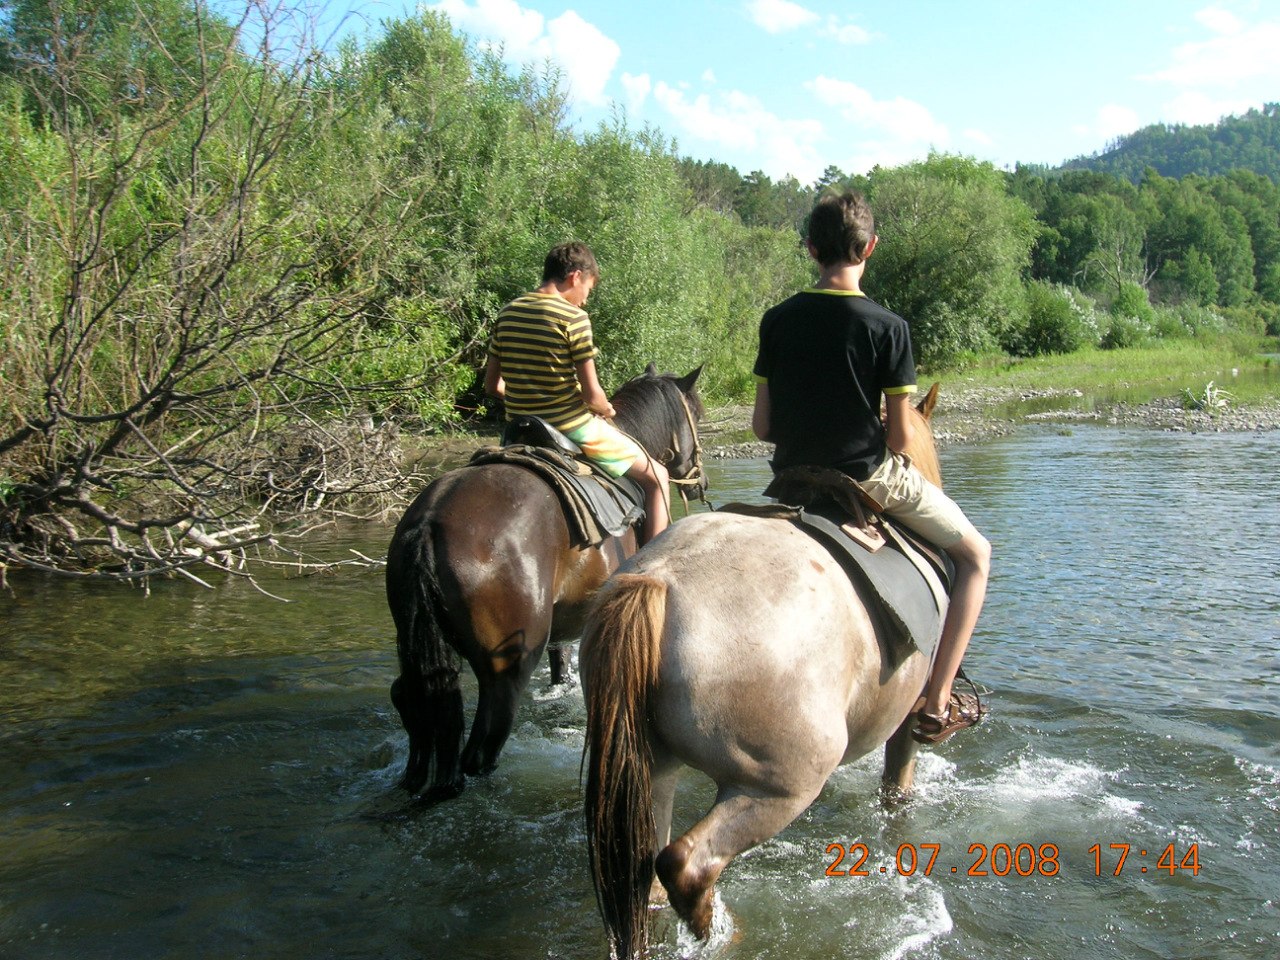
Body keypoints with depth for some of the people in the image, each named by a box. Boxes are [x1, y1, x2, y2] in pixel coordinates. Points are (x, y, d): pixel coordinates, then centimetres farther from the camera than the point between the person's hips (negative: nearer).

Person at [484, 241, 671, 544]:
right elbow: (591, 395, -15)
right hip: (572, 428, -6)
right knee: (656, 476, 9)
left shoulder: (507, 313, 4)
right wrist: (607, 412, 5)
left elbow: (492, 386, 8)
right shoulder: (573, 317, -14)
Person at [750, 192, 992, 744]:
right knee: (975, 554, 15)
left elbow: (761, 426, 0)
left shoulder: (778, 320, -3)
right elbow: (901, 438, -11)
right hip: (869, 478, -4)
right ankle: (936, 704, 9)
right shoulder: (887, 327, -13)